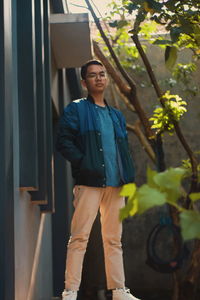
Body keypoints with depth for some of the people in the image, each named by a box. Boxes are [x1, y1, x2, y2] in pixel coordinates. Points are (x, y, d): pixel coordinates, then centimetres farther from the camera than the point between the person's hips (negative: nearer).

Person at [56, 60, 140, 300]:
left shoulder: (116, 115, 23)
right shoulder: (76, 109, 4)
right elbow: (63, 141, -6)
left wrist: (129, 177, 10)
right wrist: (83, 163, -16)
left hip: (115, 184, 6)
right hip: (89, 182, -6)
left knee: (114, 239, 9)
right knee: (79, 237, -8)